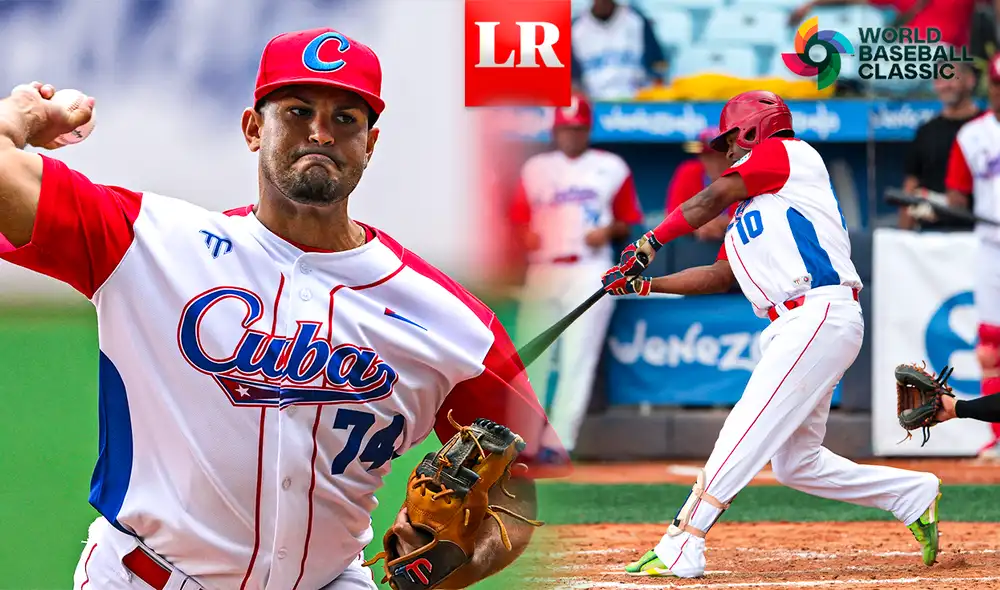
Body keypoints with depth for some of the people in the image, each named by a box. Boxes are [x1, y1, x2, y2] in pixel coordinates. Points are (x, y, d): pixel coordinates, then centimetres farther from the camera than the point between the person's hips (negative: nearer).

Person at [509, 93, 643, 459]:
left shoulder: (612, 169, 8)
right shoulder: (535, 169, 14)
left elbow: (628, 222, 10)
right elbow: (519, 219, 13)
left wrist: (610, 230, -11)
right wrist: (525, 236, -9)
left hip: (590, 273, -2)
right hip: (541, 273, 2)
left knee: (577, 360, -8)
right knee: (530, 357, 0)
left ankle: (560, 440, -9)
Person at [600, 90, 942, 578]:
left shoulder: (787, 153, 4)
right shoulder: (747, 211, 29)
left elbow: (713, 198, -4)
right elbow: (720, 276, 25)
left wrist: (650, 242, -1)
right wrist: (645, 285, 19)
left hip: (822, 315, -10)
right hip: (791, 329, 10)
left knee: (746, 433, -15)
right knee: (794, 462, 11)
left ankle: (681, 549, -20)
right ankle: (916, 495, 20)